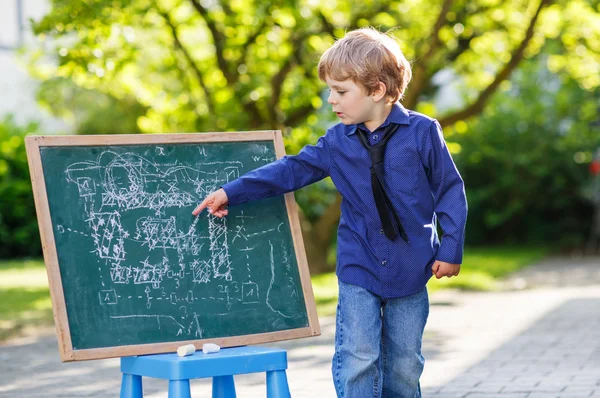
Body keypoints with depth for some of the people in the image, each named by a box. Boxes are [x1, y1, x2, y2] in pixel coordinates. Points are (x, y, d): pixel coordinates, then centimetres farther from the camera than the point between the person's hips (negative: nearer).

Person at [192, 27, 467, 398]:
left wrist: (451, 248, -5)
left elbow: (451, 190, -2)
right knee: (357, 362, -7)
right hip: (359, 273, 1)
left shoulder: (422, 132, -7)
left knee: (404, 368, 8)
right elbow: (292, 170, 7)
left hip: (409, 273, -1)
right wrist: (231, 192, 4)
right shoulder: (337, 142, 1)